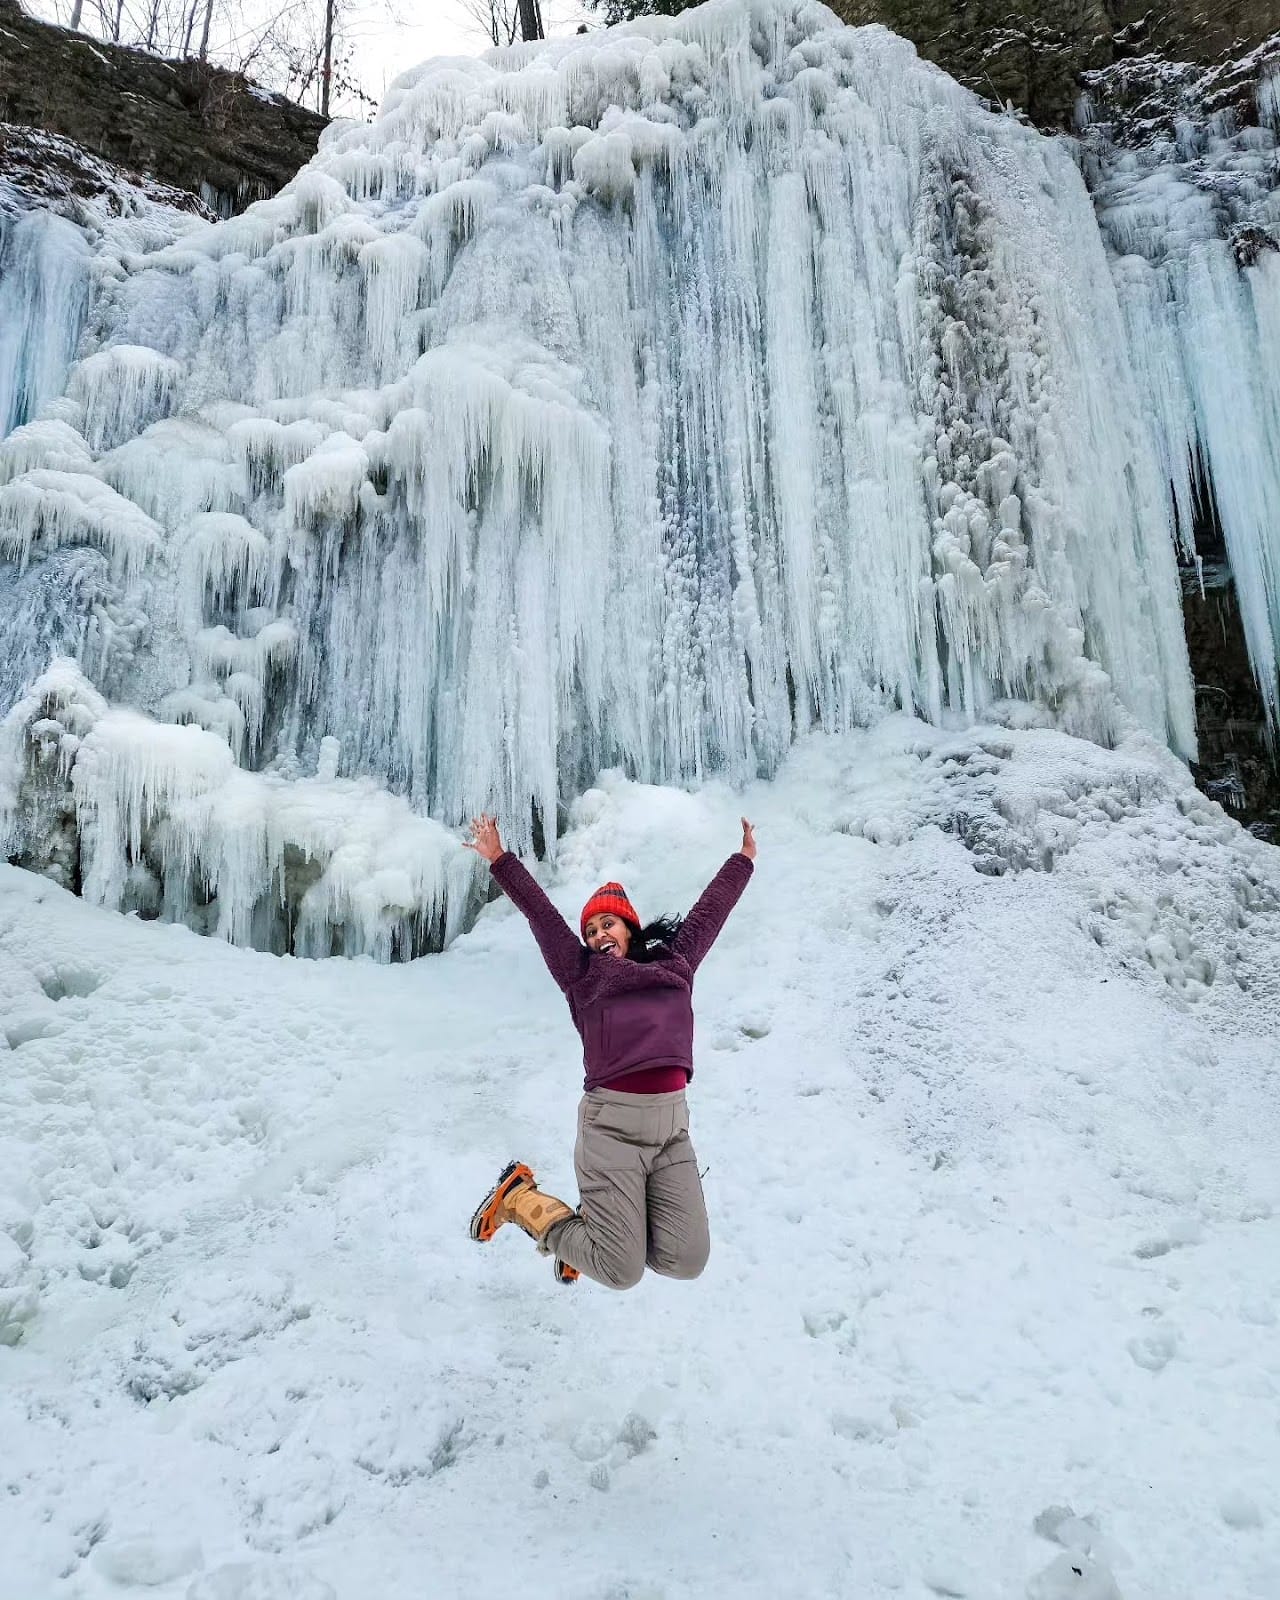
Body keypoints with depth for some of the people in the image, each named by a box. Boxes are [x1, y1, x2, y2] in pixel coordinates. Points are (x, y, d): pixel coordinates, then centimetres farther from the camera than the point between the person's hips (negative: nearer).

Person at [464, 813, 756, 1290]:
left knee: (684, 1262, -5)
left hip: (673, 1128, 4)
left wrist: (742, 860, 37)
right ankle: (520, 1196, 18)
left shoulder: (674, 964, 17)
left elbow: (708, 911, 27)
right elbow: (541, 912, 8)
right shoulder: (584, 975, 9)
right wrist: (501, 861, 8)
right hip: (613, 1125, -4)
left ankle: (596, 1222, 24)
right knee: (622, 1272, -5)